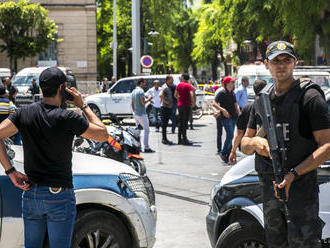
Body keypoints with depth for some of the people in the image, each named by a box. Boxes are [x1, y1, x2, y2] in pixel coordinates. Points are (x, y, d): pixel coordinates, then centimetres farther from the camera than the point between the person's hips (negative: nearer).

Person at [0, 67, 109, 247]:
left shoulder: (25, 113, 0)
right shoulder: (67, 119, -14)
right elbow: (103, 135, -5)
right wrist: (83, 106, 3)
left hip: (30, 193, 5)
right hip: (59, 195, -5)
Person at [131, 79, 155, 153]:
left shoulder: (134, 91, 14)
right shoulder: (141, 91, -15)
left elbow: (132, 103, 19)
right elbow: (143, 102, -22)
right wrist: (149, 98, -6)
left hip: (135, 113, 9)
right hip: (141, 113, -9)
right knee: (146, 130, -4)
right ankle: (146, 148, -7)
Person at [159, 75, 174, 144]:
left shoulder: (169, 87, 15)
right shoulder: (165, 87, -15)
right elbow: (160, 95, -32)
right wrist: (166, 101, -23)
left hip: (169, 108, 10)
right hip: (165, 108, -10)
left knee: (165, 124, 13)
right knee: (164, 124, -7)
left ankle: (164, 139, 19)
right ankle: (164, 139, -5)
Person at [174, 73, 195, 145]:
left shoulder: (179, 85, 7)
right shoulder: (189, 85, -8)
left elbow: (175, 95, 9)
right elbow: (191, 95, -21)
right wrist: (193, 102, -8)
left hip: (180, 105, 5)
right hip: (186, 105, -5)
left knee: (181, 122, 13)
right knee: (185, 122, -4)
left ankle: (179, 139, 15)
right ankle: (184, 139, -6)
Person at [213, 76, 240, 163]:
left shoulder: (232, 93, 15)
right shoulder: (221, 92, -8)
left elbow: (236, 105, 19)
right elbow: (214, 103, -14)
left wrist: (239, 114, 6)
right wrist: (223, 110, -25)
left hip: (233, 117, 7)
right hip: (225, 117, -7)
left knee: (230, 136, 8)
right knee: (230, 135, -14)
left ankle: (228, 156, 13)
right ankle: (223, 153, -3)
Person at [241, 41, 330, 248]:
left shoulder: (310, 96, -8)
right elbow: (245, 144, 16)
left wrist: (294, 174, -23)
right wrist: (255, 142, -9)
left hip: (302, 183, -6)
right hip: (269, 184, 7)